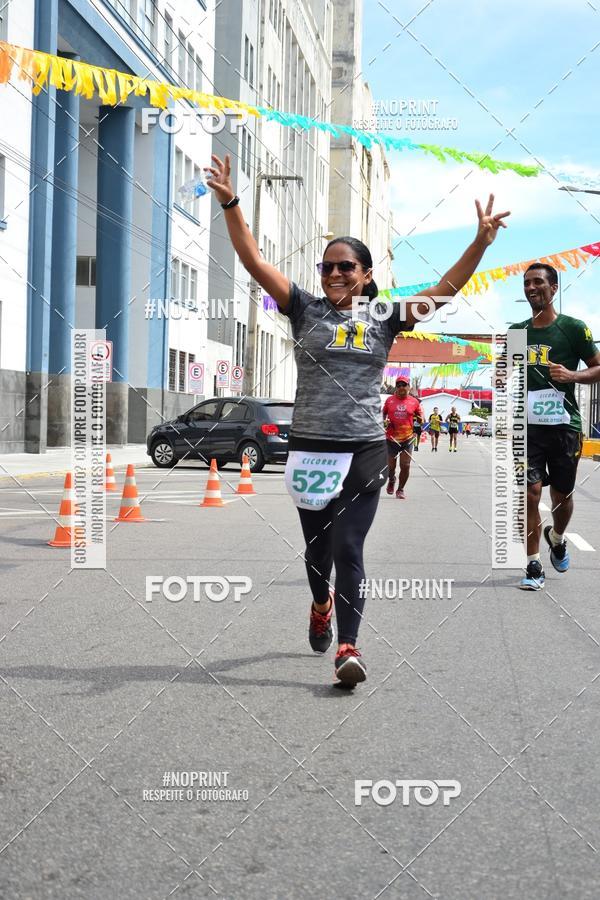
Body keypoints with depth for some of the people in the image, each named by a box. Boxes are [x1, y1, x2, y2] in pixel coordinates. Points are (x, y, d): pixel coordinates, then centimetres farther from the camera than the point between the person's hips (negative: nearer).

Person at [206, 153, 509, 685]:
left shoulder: (383, 319, 4)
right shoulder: (306, 310, 3)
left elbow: (446, 289, 2)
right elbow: (254, 261, -4)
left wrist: (481, 241, -8)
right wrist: (230, 203, -13)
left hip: (364, 451, -1)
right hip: (309, 449, 1)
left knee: (348, 549, -8)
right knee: (317, 545, 16)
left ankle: (348, 646, -7)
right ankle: (322, 604, 46)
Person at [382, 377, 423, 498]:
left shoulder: (414, 402, -1)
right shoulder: (389, 400, 1)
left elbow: (420, 418, 9)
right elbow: (384, 413, 15)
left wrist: (420, 420, -13)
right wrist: (384, 422, -4)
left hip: (407, 438, -1)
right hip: (391, 438, 1)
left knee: (405, 466, -4)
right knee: (390, 466, 8)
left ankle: (400, 489, 16)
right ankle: (391, 480, 42)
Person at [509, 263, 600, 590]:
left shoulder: (573, 327, -2)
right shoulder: (517, 331, 10)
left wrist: (573, 375, -17)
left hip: (564, 426, -2)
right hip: (528, 427, 2)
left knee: (562, 496, 11)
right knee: (530, 494, -7)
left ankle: (557, 538, 43)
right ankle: (534, 566, 1)